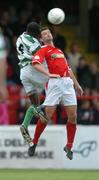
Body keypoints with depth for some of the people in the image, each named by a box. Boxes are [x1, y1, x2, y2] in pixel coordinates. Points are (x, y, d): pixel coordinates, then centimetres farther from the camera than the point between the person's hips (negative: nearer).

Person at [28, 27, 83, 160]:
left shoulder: (59, 51, 26)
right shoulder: (43, 50, 4)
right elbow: (36, 63, -15)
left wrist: (77, 84, 30)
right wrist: (48, 74, -28)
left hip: (68, 83, 6)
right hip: (55, 83, -6)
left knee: (73, 116, -2)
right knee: (47, 116, -8)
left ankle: (69, 147, 8)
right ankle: (34, 143, 7)